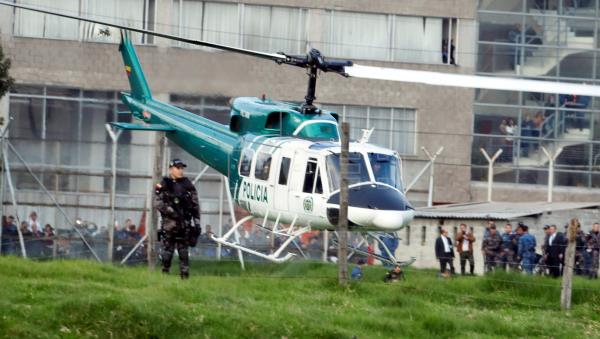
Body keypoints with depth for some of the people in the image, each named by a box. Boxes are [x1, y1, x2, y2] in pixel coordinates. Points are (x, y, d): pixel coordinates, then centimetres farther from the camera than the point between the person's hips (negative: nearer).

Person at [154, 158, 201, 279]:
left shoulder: (188, 185, 11)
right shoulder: (164, 185, 2)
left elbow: (195, 205, 12)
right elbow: (157, 203, -7)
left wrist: (197, 222, 6)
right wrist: (170, 211, -18)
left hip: (184, 224, 2)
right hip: (169, 223, -2)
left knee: (183, 251, 1)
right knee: (167, 250, -2)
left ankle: (185, 274, 0)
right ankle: (165, 273, 6)